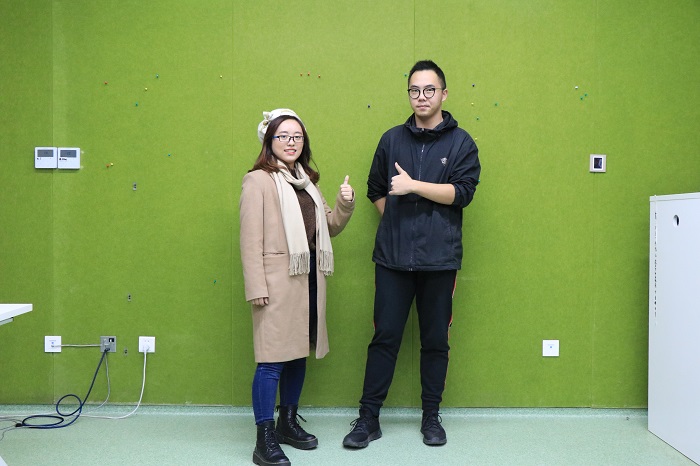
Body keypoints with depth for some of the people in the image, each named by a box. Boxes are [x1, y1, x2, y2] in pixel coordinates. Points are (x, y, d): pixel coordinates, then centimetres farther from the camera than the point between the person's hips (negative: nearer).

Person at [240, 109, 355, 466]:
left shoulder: (306, 180, 17)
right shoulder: (258, 181, -4)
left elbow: (329, 228, 20)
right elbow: (251, 239, -10)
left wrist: (345, 204, 1)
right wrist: (256, 288, -15)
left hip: (309, 279, 7)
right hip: (278, 280, -7)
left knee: (299, 354, 14)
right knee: (272, 359, -6)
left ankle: (288, 423, 30)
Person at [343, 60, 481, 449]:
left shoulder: (460, 142, 3)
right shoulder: (392, 139, 10)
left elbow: (462, 192, -9)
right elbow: (376, 190, 16)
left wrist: (414, 186, -15)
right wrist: (397, 220, 3)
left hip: (439, 258, -1)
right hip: (393, 256, 1)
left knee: (435, 340, 9)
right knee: (384, 337, 4)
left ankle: (431, 416, 24)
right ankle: (368, 418, 15)